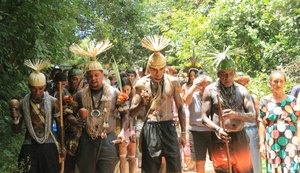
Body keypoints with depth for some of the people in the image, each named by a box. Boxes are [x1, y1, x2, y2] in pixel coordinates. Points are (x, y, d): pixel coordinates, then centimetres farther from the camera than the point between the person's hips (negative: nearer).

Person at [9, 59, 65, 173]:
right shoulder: (22, 104, -2)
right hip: (29, 148, 0)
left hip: (49, 147, 0)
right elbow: (16, 130, 2)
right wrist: (14, 114, -15)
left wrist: (62, 146, 4)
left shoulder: (53, 102, -4)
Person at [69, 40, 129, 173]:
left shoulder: (114, 93, 1)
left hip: (108, 141, -2)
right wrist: (73, 121, -7)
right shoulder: (81, 94, 7)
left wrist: (122, 131, -10)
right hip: (87, 142, 2)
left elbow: (124, 114, 4)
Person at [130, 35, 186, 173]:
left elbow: (180, 108, 8)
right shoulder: (141, 84, -3)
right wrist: (142, 103, -21)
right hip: (150, 128, 0)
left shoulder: (173, 82, 0)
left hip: (168, 127, 1)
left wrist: (183, 132, 5)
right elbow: (131, 112, 0)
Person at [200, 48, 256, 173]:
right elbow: (204, 117, -1)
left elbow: (252, 116, 1)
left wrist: (236, 114, -19)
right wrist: (217, 129, -21)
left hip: (240, 138, 2)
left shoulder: (242, 90, 5)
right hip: (220, 139, -2)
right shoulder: (210, 90, -1)